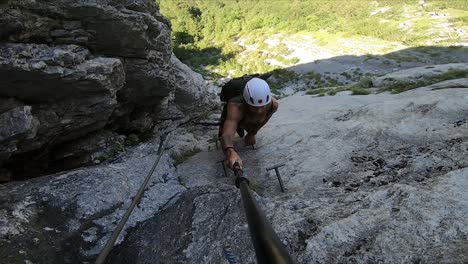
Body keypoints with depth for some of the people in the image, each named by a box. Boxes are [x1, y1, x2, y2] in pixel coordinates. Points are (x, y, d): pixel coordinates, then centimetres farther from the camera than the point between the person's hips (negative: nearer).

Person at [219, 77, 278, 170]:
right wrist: (231, 153, -86)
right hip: (232, 114, -3)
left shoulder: (273, 104, -40)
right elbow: (227, 135, -65)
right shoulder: (236, 107, -52)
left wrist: (252, 134, -3)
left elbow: (264, 118, -15)